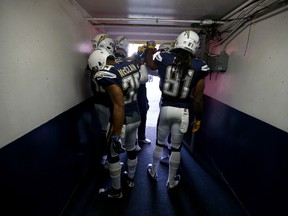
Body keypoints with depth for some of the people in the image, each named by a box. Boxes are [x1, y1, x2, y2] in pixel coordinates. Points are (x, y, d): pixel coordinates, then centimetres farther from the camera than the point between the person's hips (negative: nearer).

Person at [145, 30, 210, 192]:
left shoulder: (164, 58, -6)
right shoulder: (200, 66, -8)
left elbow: (149, 64, 19)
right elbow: (197, 99, -7)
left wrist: (150, 48, 37)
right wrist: (198, 118, 8)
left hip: (165, 108, 1)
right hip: (183, 112, -1)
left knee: (160, 143, 22)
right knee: (176, 148, 15)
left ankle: (153, 172, 44)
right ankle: (171, 182, 35)